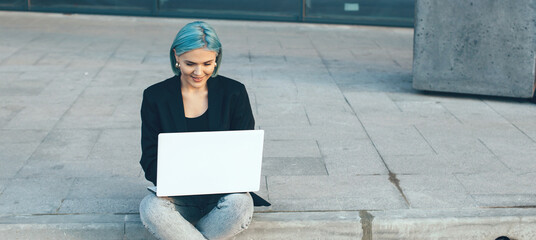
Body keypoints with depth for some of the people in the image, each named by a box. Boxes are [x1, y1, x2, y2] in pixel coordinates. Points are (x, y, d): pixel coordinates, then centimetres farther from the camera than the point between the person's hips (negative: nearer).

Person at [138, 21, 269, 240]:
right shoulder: (155, 97, 0)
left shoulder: (234, 93, 0)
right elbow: (150, 160, -1)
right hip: (178, 196, 0)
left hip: (223, 191, 1)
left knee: (240, 204, -33)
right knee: (151, 208, -32)